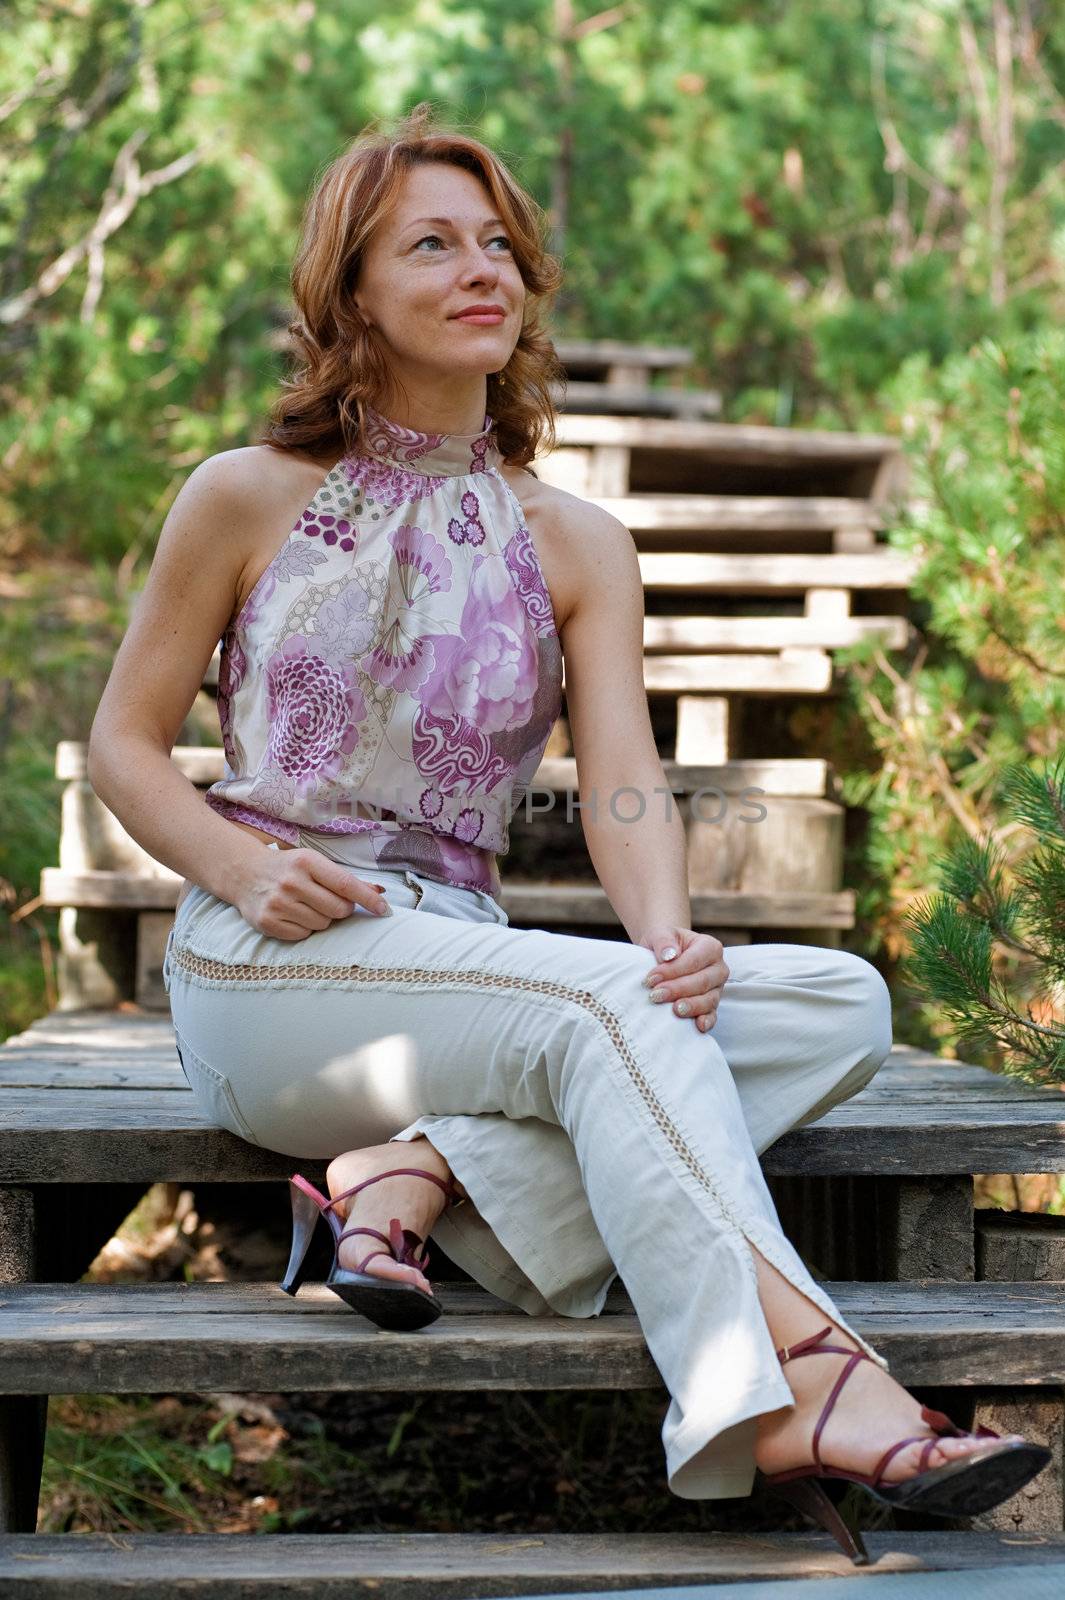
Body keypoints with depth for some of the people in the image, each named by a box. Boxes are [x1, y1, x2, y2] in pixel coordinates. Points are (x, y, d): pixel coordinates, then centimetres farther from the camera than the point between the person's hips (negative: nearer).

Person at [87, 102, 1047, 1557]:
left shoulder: (576, 546, 11)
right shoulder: (247, 499, 4)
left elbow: (624, 777, -3)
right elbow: (125, 746, 6)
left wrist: (671, 937, -25)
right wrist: (245, 866, -15)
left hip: (466, 971, 4)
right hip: (267, 973, -4)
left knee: (840, 1001, -19)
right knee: (605, 1001, -33)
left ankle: (427, 1174, -28)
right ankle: (802, 1385, -44)